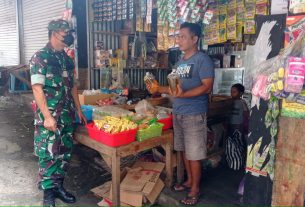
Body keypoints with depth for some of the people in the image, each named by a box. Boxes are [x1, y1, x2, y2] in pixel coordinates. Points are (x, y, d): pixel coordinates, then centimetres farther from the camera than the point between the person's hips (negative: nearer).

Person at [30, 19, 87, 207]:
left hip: (67, 116, 7)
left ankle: (59, 186, 29)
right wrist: (47, 116, -19)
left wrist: (79, 111, 15)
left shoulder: (67, 59, 11)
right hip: (50, 117, -7)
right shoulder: (40, 58, -9)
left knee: (65, 153, 13)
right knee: (48, 154, 2)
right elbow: (37, 89, -14)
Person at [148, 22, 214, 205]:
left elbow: (207, 87, -19)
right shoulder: (180, 62, 15)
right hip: (178, 113, 8)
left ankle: (195, 189, 18)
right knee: (185, 150, 17)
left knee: (194, 154, 2)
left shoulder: (203, 59, -11)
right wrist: (159, 89, 6)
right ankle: (190, 180, 34)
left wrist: (183, 94, -31)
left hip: (194, 115, -8)